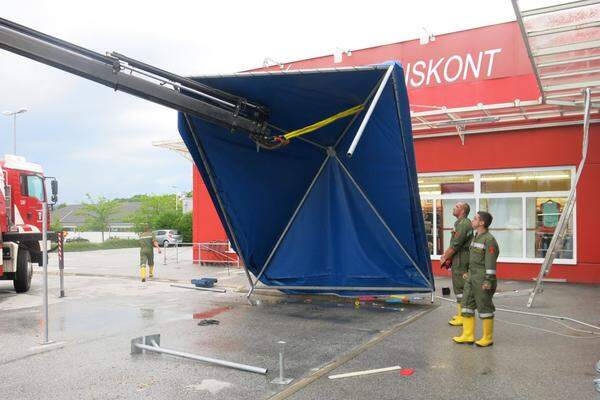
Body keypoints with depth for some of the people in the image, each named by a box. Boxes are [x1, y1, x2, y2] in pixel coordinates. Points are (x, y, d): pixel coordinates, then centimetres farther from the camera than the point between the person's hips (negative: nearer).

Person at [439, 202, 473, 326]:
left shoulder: (463, 224, -17)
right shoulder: (460, 223, 17)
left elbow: (455, 245, -20)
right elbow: (454, 244, 21)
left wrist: (445, 258, -10)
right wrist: (445, 254, 11)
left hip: (461, 261, -11)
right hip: (458, 260, 11)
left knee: (460, 288, -6)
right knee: (459, 287, 15)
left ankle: (462, 317, -1)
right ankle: (460, 314, 24)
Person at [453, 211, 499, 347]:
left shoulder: (489, 240, -15)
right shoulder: (476, 237, 14)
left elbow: (491, 262, -19)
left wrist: (488, 281, -22)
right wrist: (468, 272, 23)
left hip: (483, 279, -9)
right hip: (472, 278, 10)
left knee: (484, 307, 1)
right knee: (467, 304, 9)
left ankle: (488, 338, 13)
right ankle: (468, 336, 16)